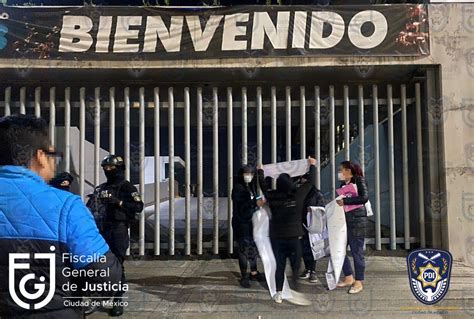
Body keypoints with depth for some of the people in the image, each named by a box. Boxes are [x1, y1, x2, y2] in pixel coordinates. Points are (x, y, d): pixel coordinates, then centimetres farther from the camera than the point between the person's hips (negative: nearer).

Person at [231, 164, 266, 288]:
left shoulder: (252, 186, 10)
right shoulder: (238, 188, -11)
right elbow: (240, 206, -20)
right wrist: (255, 203, -32)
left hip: (251, 221, 7)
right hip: (241, 223, -7)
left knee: (253, 247, 13)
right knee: (244, 249, -3)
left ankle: (253, 272, 26)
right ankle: (244, 276, 5)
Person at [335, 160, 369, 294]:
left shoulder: (359, 180, -5)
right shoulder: (343, 184, 16)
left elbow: (364, 197, -19)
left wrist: (344, 201, -21)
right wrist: (337, 202, 0)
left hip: (357, 220, -7)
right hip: (344, 220, 7)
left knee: (357, 251, 0)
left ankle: (358, 282, 12)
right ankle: (349, 277, 22)